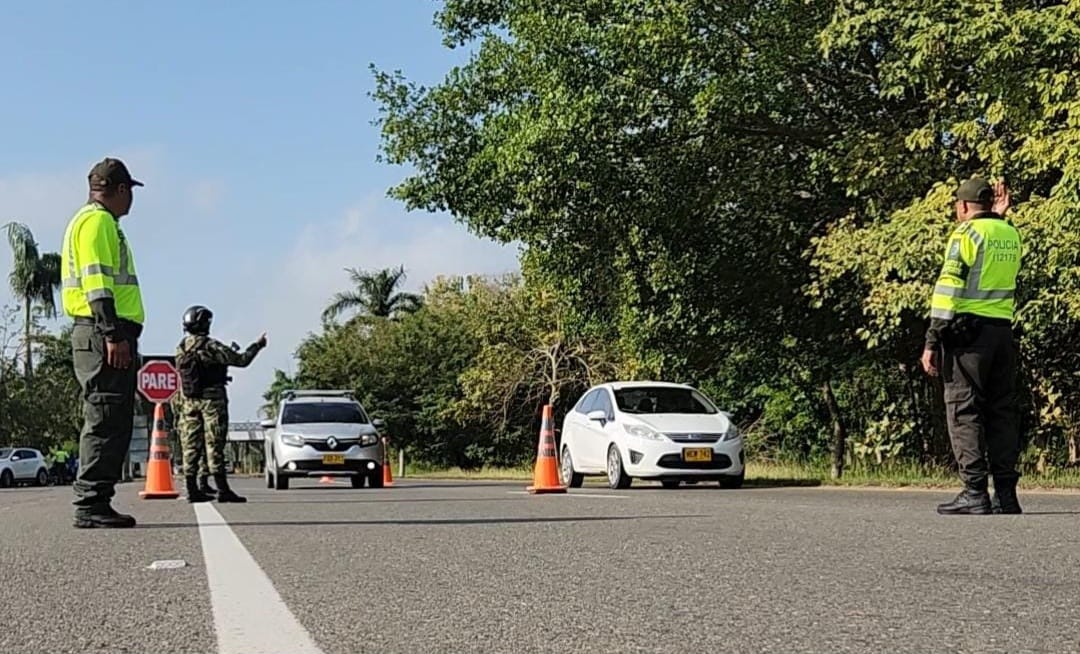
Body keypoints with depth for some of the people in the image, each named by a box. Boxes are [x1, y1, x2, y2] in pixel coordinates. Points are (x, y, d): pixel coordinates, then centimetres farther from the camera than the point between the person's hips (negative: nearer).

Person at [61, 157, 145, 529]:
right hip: (105, 334, -10)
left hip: (109, 335, 10)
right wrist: (113, 335, -22)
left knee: (114, 424, 10)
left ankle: (95, 503, 11)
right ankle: (91, 505, -12)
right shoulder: (97, 221, -5)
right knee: (105, 421, -11)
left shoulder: (98, 222, 26)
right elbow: (96, 282, -16)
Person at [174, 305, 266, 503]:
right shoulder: (211, 346, -13)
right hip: (212, 399, -6)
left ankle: (192, 490, 6)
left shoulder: (181, 348, 7)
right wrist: (257, 345, 5)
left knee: (190, 445, 6)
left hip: (188, 402, 6)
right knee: (214, 445, -6)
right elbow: (242, 360, -11)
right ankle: (223, 490, -6)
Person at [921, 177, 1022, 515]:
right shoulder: (1012, 234, 13)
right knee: (1002, 412, 8)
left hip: (968, 331, -6)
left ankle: (975, 493, -10)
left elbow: (948, 287, -13)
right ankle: (1006, 493, 6)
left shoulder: (967, 232, -6)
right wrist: (998, 217, 25)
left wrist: (932, 342, -12)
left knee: (964, 411, -5)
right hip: (1003, 331, 6)